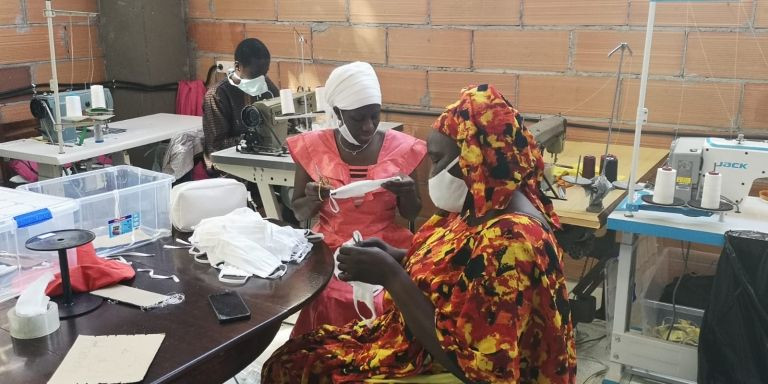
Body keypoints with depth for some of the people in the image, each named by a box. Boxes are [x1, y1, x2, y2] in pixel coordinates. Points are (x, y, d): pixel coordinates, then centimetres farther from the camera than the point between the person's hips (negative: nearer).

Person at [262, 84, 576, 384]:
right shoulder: (486, 207, -1)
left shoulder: (509, 242, -30)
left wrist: (390, 275, -24)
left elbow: (461, 357, -29)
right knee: (290, 358, 6)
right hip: (421, 344, 9)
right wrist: (397, 257, -3)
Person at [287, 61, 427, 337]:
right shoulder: (312, 147, -1)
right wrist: (312, 200, -14)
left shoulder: (401, 147, 0)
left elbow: (411, 215, 9)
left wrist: (407, 193, -12)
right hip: (330, 251, 0)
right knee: (332, 302, -25)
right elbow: (299, 213, 7)